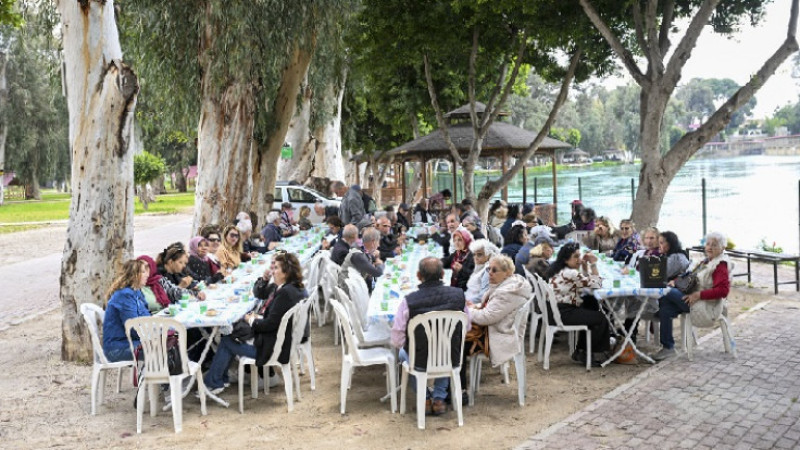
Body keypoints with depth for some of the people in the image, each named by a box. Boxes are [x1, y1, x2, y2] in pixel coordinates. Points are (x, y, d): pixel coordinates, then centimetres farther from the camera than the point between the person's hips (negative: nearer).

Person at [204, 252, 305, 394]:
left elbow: (270, 324, -26)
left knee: (226, 341, 5)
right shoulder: (279, 287, 4)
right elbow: (259, 294, 20)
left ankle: (213, 383, 21)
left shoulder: (286, 293, -26)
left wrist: (252, 320, -8)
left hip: (273, 348, -9)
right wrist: (264, 279, 0)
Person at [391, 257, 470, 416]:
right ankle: (439, 399, 31)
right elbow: (466, 327, 3)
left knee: (404, 352, 33)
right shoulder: (459, 295, -14)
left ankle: (425, 399, 31)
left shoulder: (408, 301, -23)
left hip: (420, 362, -2)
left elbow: (397, 341, -14)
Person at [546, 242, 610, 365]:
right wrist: (593, 264, -8)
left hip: (556, 310, 10)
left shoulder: (559, 270, 10)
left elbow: (586, 282, 20)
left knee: (591, 301, 26)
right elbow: (596, 284, -13)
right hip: (563, 314, -10)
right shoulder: (570, 274, -21)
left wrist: (585, 264, 9)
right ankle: (582, 353, 9)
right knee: (601, 319, -2)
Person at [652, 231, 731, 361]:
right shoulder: (706, 262, 21)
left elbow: (723, 290, -22)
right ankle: (668, 347, -7)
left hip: (704, 303, -9)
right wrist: (675, 281, 6)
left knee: (666, 292, -20)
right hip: (692, 297, 9)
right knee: (665, 310, -13)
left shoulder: (721, 266, -9)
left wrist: (699, 295, -26)